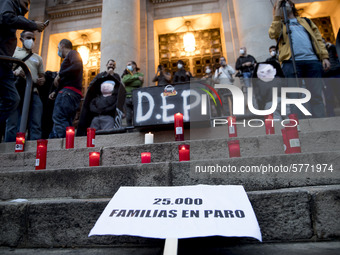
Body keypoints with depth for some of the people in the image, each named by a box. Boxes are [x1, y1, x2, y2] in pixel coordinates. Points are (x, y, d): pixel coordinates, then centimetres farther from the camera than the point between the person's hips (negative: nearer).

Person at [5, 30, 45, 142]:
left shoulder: (38, 58, 29)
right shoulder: (14, 51, 19)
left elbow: (42, 76, 27)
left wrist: (41, 81, 3)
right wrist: (15, 72, -11)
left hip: (33, 92, 3)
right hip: (16, 90, -3)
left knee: (36, 125, -10)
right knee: (12, 124, -9)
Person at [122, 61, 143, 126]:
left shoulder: (140, 75, 9)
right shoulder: (126, 75, 20)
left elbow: (138, 83, -10)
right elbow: (124, 80, -4)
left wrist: (129, 80, 1)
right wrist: (136, 77, -8)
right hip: (127, 98, 4)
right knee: (128, 118, 3)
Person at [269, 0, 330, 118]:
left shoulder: (306, 21, 29)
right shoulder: (279, 23, 22)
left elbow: (318, 39, 19)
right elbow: (273, 34, -3)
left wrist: (324, 57, 5)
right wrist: (277, 13, 1)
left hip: (312, 60, 3)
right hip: (291, 62, -2)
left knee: (316, 96, -2)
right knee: (295, 97, -9)